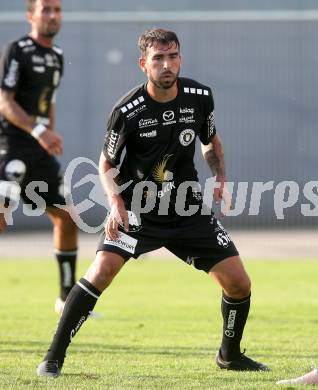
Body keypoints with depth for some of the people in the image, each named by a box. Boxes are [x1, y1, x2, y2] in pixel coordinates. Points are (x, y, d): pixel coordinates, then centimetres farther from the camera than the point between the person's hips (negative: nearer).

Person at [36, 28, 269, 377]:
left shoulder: (200, 97, -5)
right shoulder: (126, 111, -15)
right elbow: (107, 163, -2)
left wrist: (220, 177, -3)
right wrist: (115, 202, -19)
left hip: (188, 211, 3)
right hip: (136, 210, -3)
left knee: (239, 284, -2)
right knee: (101, 271, -24)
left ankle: (230, 354, 26)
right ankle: (53, 358, -13)